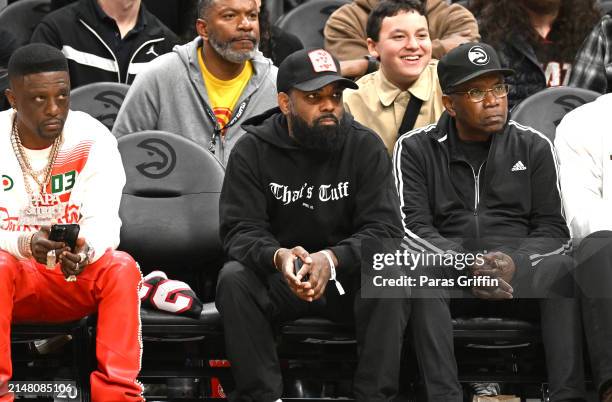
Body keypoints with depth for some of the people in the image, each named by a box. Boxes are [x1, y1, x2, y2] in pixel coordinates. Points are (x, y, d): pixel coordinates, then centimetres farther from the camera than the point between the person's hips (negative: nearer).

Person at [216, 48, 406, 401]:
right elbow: (240, 230, -11)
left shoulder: (366, 146, -4)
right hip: (277, 278, 0)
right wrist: (278, 257, -36)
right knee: (233, 279, -30)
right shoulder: (252, 150, -4)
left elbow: (385, 229, -13)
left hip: (347, 276, 0)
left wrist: (332, 259, -33)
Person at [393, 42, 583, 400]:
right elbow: (412, 227, -2)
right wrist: (467, 266, -19)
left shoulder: (534, 147, 12)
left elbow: (553, 230, 7)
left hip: (520, 276, 1)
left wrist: (515, 262, -16)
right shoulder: (416, 149, 9)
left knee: (565, 270, -32)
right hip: (449, 272, -1)